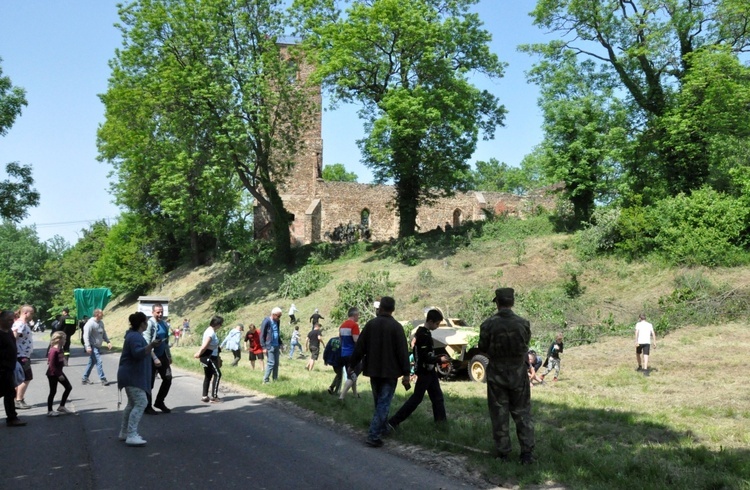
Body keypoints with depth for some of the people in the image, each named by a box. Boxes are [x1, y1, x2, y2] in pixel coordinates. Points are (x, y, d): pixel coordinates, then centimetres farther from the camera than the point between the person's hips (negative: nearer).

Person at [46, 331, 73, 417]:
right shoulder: (53, 351, -23)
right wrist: (59, 375, -22)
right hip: (52, 374, -9)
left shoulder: (61, 349, 3)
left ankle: (61, 406, 20)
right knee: (53, 391, 1)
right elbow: (51, 365, -24)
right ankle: (49, 411, 14)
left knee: (69, 387, 9)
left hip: (59, 372, 9)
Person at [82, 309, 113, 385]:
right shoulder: (90, 323, -16)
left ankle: (84, 379, 24)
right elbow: (86, 335, -20)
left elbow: (104, 333, 20)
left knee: (91, 362, 14)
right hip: (92, 347, -9)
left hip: (97, 346, 9)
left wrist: (108, 342, 9)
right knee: (98, 361, -10)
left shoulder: (101, 323, 10)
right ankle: (103, 379, -6)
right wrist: (88, 347, -26)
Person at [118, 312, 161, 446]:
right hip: (132, 376, -11)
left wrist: (150, 346, 43)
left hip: (132, 375, 11)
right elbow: (138, 353, -31)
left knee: (133, 404, 17)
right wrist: (150, 345, -44)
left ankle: (124, 433, 24)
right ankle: (131, 436, -20)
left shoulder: (135, 335, 15)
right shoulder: (135, 337, -18)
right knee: (141, 403, -16)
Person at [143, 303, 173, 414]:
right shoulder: (150, 324, -14)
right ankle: (147, 406, 18)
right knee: (149, 382, 4)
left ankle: (159, 402, 25)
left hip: (163, 356, 7)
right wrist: (154, 358, -21)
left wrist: (169, 356, 16)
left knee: (168, 379, 8)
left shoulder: (164, 324, 9)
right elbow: (147, 344, -18)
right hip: (152, 357, -7)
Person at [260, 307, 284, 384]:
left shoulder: (277, 322, 10)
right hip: (269, 346, -7)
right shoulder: (266, 321, -12)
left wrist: (280, 343, 14)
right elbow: (262, 335, -11)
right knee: (271, 363, -9)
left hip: (276, 346, 7)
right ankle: (265, 380, -1)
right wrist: (264, 347, -14)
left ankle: (275, 380, 15)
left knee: (276, 363, 8)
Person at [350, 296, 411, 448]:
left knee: (379, 402, 21)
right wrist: (406, 374, -9)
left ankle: (382, 428, 35)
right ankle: (373, 435, -12)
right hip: (390, 371, -4)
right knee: (383, 403, -3)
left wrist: (353, 364, 10)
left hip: (373, 370, 4)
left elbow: (359, 348, 0)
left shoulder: (370, 324, -1)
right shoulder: (396, 327, -10)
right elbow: (402, 351, -12)